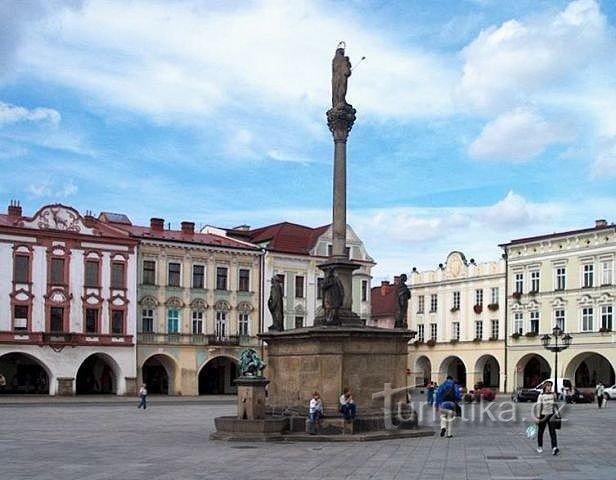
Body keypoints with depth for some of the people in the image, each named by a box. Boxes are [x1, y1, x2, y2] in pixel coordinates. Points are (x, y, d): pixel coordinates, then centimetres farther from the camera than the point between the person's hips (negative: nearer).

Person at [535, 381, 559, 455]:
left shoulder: (553, 395, 4)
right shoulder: (541, 396, -7)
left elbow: (555, 405, 14)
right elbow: (538, 406, -9)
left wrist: (555, 414, 13)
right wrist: (538, 417, -13)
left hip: (551, 415, 2)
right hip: (543, 415, -2)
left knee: (552, 431, -10)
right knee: (541, 431, 9)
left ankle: (554, 448, -19)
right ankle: (539, 447, 27)